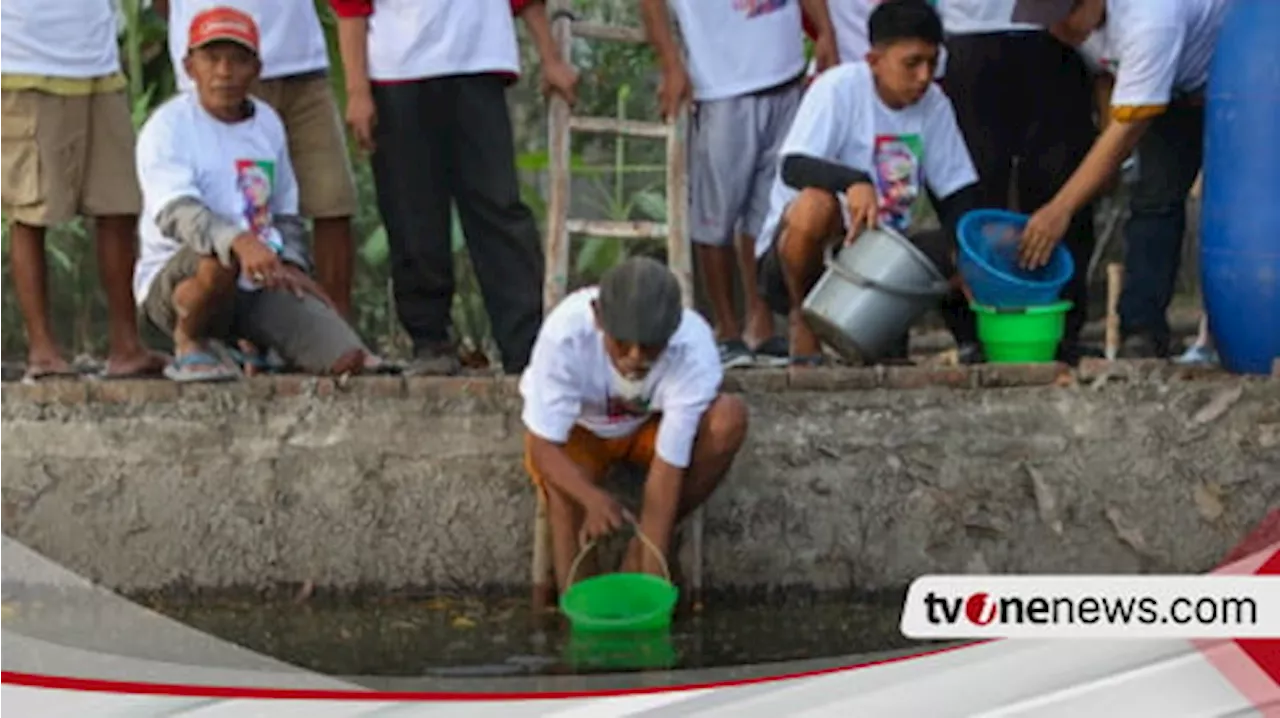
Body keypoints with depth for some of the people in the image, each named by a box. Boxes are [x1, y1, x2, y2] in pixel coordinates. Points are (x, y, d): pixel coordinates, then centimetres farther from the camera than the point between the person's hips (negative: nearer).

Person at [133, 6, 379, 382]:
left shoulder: (268, 123, 12)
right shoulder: (168, 126, -11)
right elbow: (176, 212, -29)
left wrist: (292, 263, 3)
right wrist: (240, 242, -47)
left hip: (262, 281, 5)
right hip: (174, 280, -5)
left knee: (348, 359, -15)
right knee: (219, 258, -42)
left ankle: (252, 344, 15)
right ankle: (188, 345, -10)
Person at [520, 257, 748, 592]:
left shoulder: (693, 349, -34)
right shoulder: (565, 334, -37)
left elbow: (668, 468, -33)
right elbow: (543, 445, -31)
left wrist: (652, 572, -36)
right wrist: (593, 498, -52)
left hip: (649, 426, 1)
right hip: (578, 429, -1)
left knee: (729, 418, -29)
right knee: (564, 489, -35)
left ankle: (642, 551, -14)